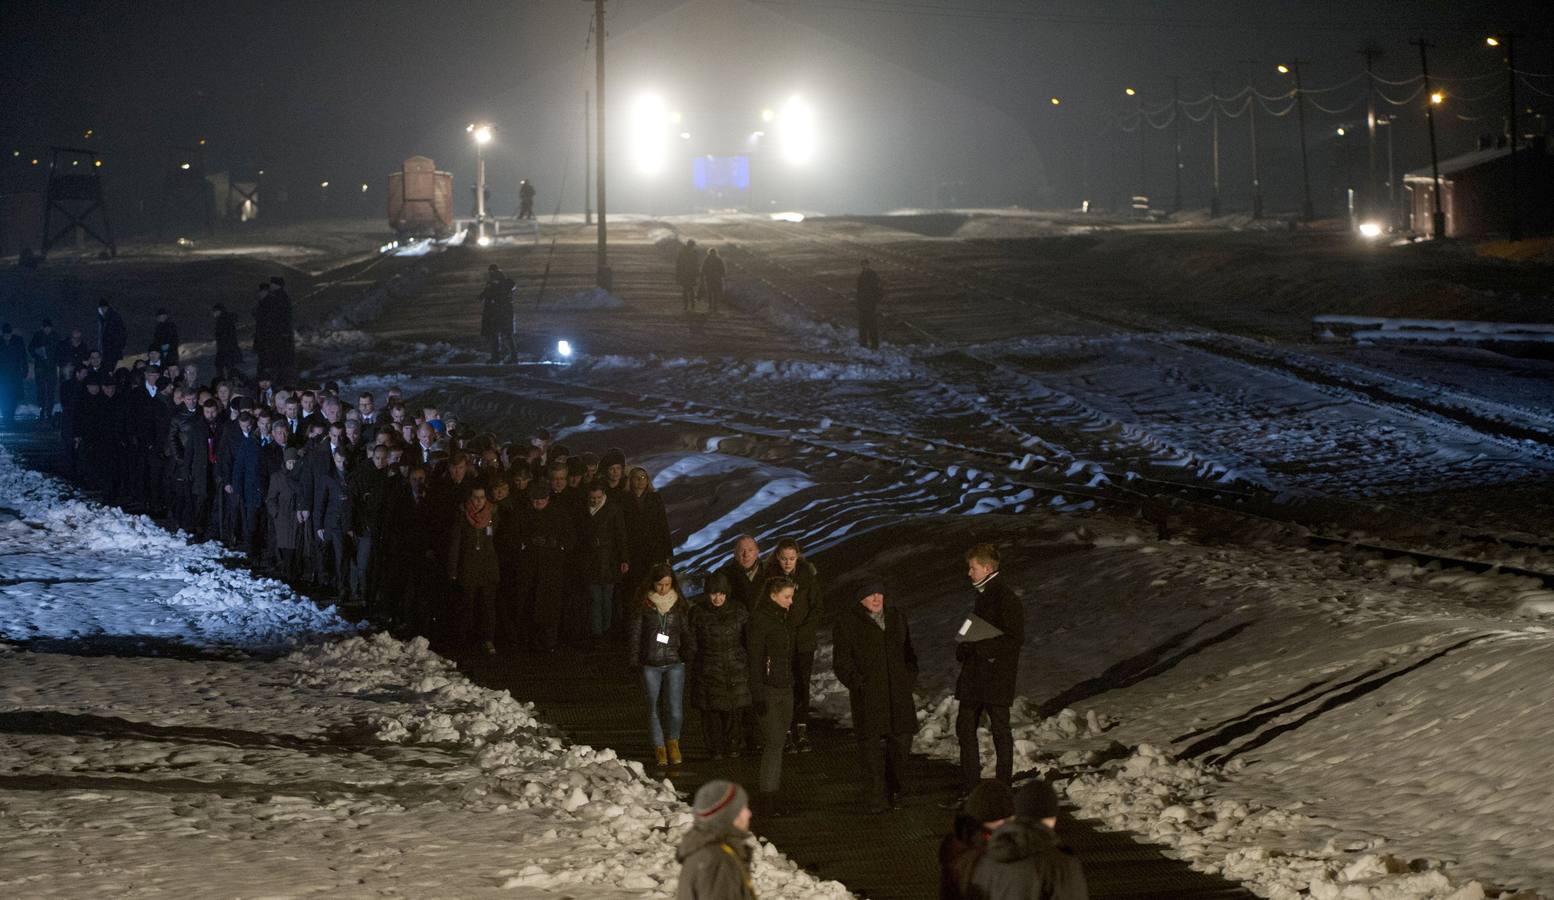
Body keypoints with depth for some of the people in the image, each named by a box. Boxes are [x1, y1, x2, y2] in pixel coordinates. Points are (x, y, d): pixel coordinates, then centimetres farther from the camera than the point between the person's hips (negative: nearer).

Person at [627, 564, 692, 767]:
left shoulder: (680, 605, 4)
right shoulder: (643, 605, -1)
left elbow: (686, 632, 8)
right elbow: (634, 633, 1)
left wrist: (689, 657, 1)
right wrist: (634, 660, -3)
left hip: (674, 663, 0)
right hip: (650, 664, 0)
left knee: (676, 710, -7)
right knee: (653, 709, 5)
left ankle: (673, 741, 20)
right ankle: (659, 747, 21)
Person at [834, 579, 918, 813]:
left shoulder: (896, 618, 15)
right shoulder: (848, 622, 0)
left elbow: (908, 653, 22)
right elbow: (842, 661, -3)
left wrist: (909, 678, 9)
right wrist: (857, 682, -14)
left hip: (898, 692, 5)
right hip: (867, 695, -5)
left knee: (901, 740, 5)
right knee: (870, 742, -7)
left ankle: (895, 792, 20)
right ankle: (876, 796, -1)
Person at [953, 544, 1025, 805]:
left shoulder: (1005, 597, -15)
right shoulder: (983, 594, 14)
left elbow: (1015, 639, -19)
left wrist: (977, 647, -21)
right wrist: (965, 647, 4)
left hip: (996, 677, -9)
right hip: (974, 676, 9)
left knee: (1000, 730, 0)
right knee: (965, 727, 10)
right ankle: (970, 788, 17)